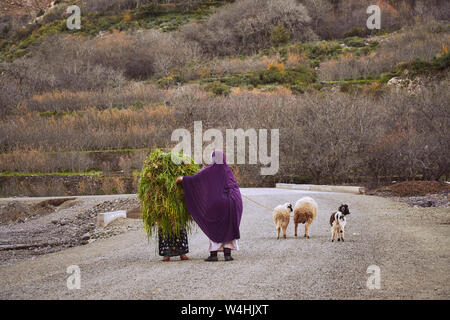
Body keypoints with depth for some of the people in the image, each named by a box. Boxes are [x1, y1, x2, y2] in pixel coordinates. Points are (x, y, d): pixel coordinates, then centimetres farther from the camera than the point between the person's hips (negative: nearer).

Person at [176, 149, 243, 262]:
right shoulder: (228, 170, 5)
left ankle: (213, 254, 4)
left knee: (214, 228, 8)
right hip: (231, 204, 2)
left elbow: (194, 178, -4)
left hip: (215, 204, -2)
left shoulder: (209, 170, -4)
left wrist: (182, 178, 11)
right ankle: (227, 253, 1)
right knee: (228, 229, 9)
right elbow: (235, 186, 6)